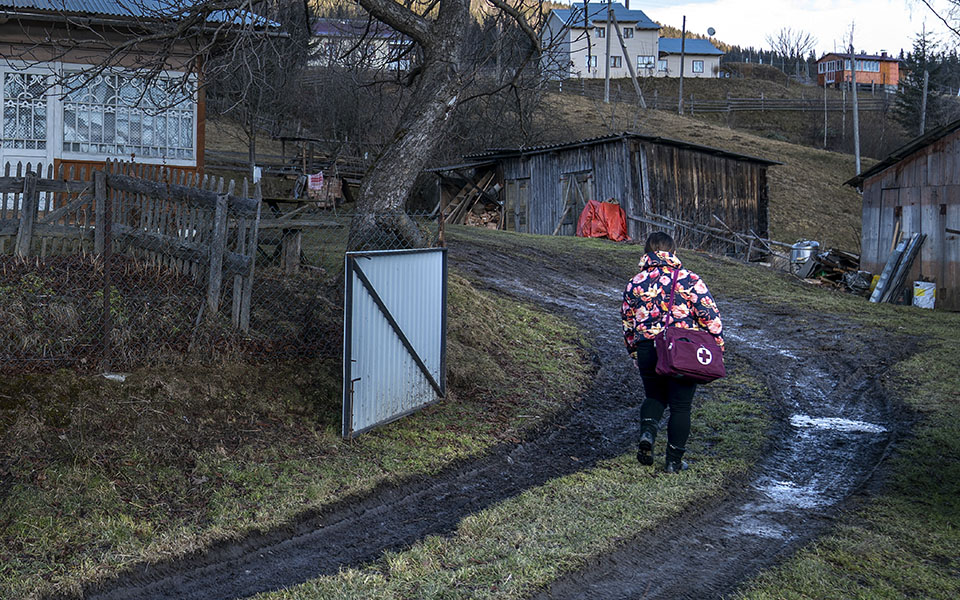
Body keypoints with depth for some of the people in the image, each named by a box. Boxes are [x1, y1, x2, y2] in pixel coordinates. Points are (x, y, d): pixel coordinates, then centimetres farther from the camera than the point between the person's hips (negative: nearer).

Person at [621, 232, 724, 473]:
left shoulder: (635, 283, 3)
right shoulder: (690, 280, -6)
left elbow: (627, 323, 12)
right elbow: (711, 317, -7)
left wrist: (634, 353, 24)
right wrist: (717, 347, 5)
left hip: (647, 351, 2)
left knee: (654, 396, 23)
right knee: (680, 405, 10)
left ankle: (647, 432, -4)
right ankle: (674, 461, 14)